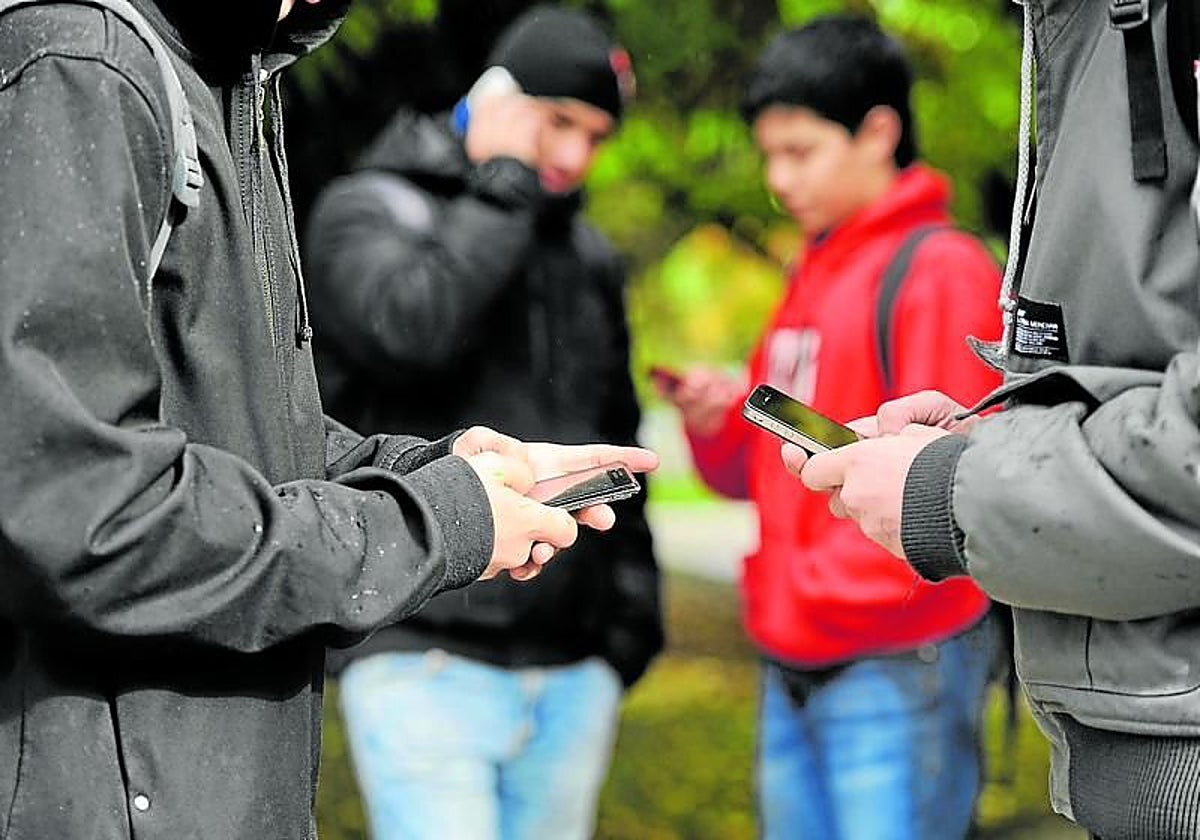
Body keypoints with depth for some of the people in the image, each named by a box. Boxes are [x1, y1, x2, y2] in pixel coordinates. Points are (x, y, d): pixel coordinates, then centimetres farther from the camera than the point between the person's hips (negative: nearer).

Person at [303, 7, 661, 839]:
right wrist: (505, 180, -12)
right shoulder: (368, 211, -1)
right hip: (424, 663, -6)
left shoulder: (589, 256, 17)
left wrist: (632, 601, 16)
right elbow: (414, 326, -23)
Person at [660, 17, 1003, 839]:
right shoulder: (812, 277, 15)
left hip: (897, 671, -8)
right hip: (792, 667, 8)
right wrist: (719, 426, 0)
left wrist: (825, 591, -14)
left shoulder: (940, 270, -10)